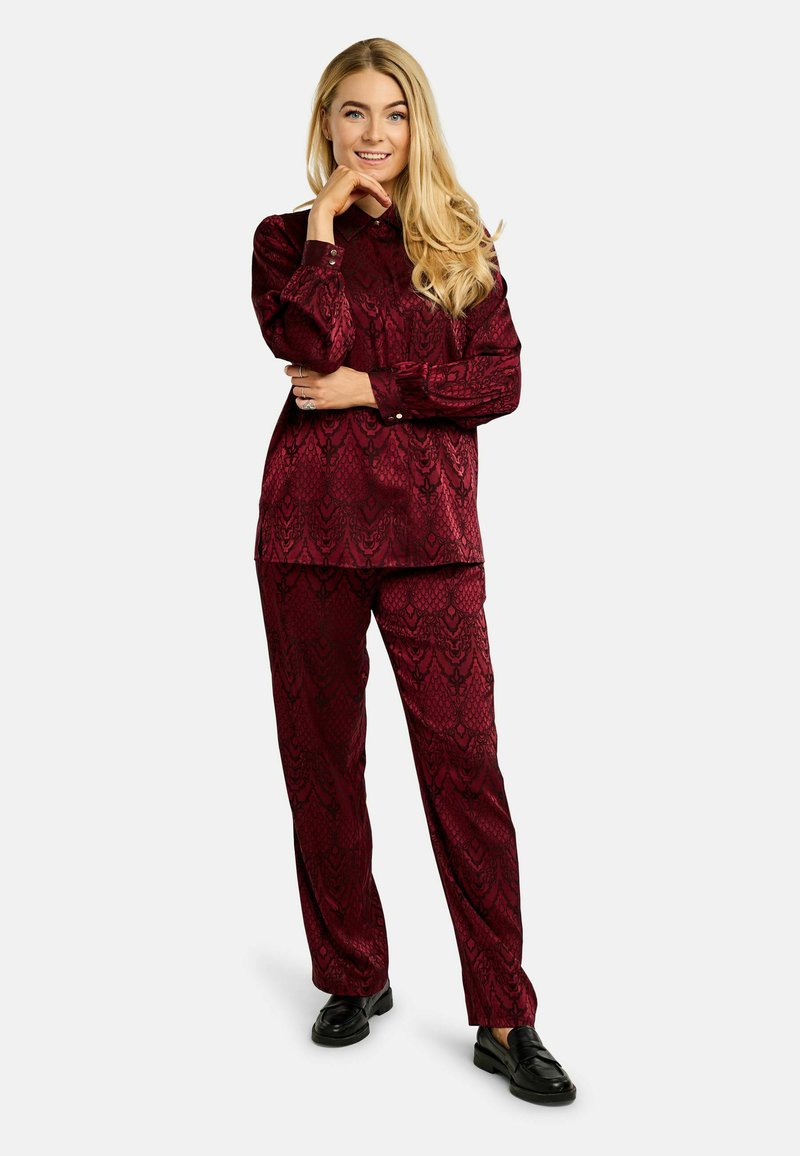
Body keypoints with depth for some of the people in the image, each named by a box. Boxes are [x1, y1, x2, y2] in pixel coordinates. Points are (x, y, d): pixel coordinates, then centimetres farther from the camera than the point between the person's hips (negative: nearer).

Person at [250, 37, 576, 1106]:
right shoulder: (287, 236, 10)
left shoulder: (460, 240, 11)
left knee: (464, 760, -5)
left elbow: (502, 380, 0)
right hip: (308, 520, 1)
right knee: (321, 758, 7)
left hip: (428, 523, -1)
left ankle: (505, 1019, 6)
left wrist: (374, 389, -7)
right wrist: (325, 223, -6)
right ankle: (353, 978, 25)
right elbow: (309, 349, -10)